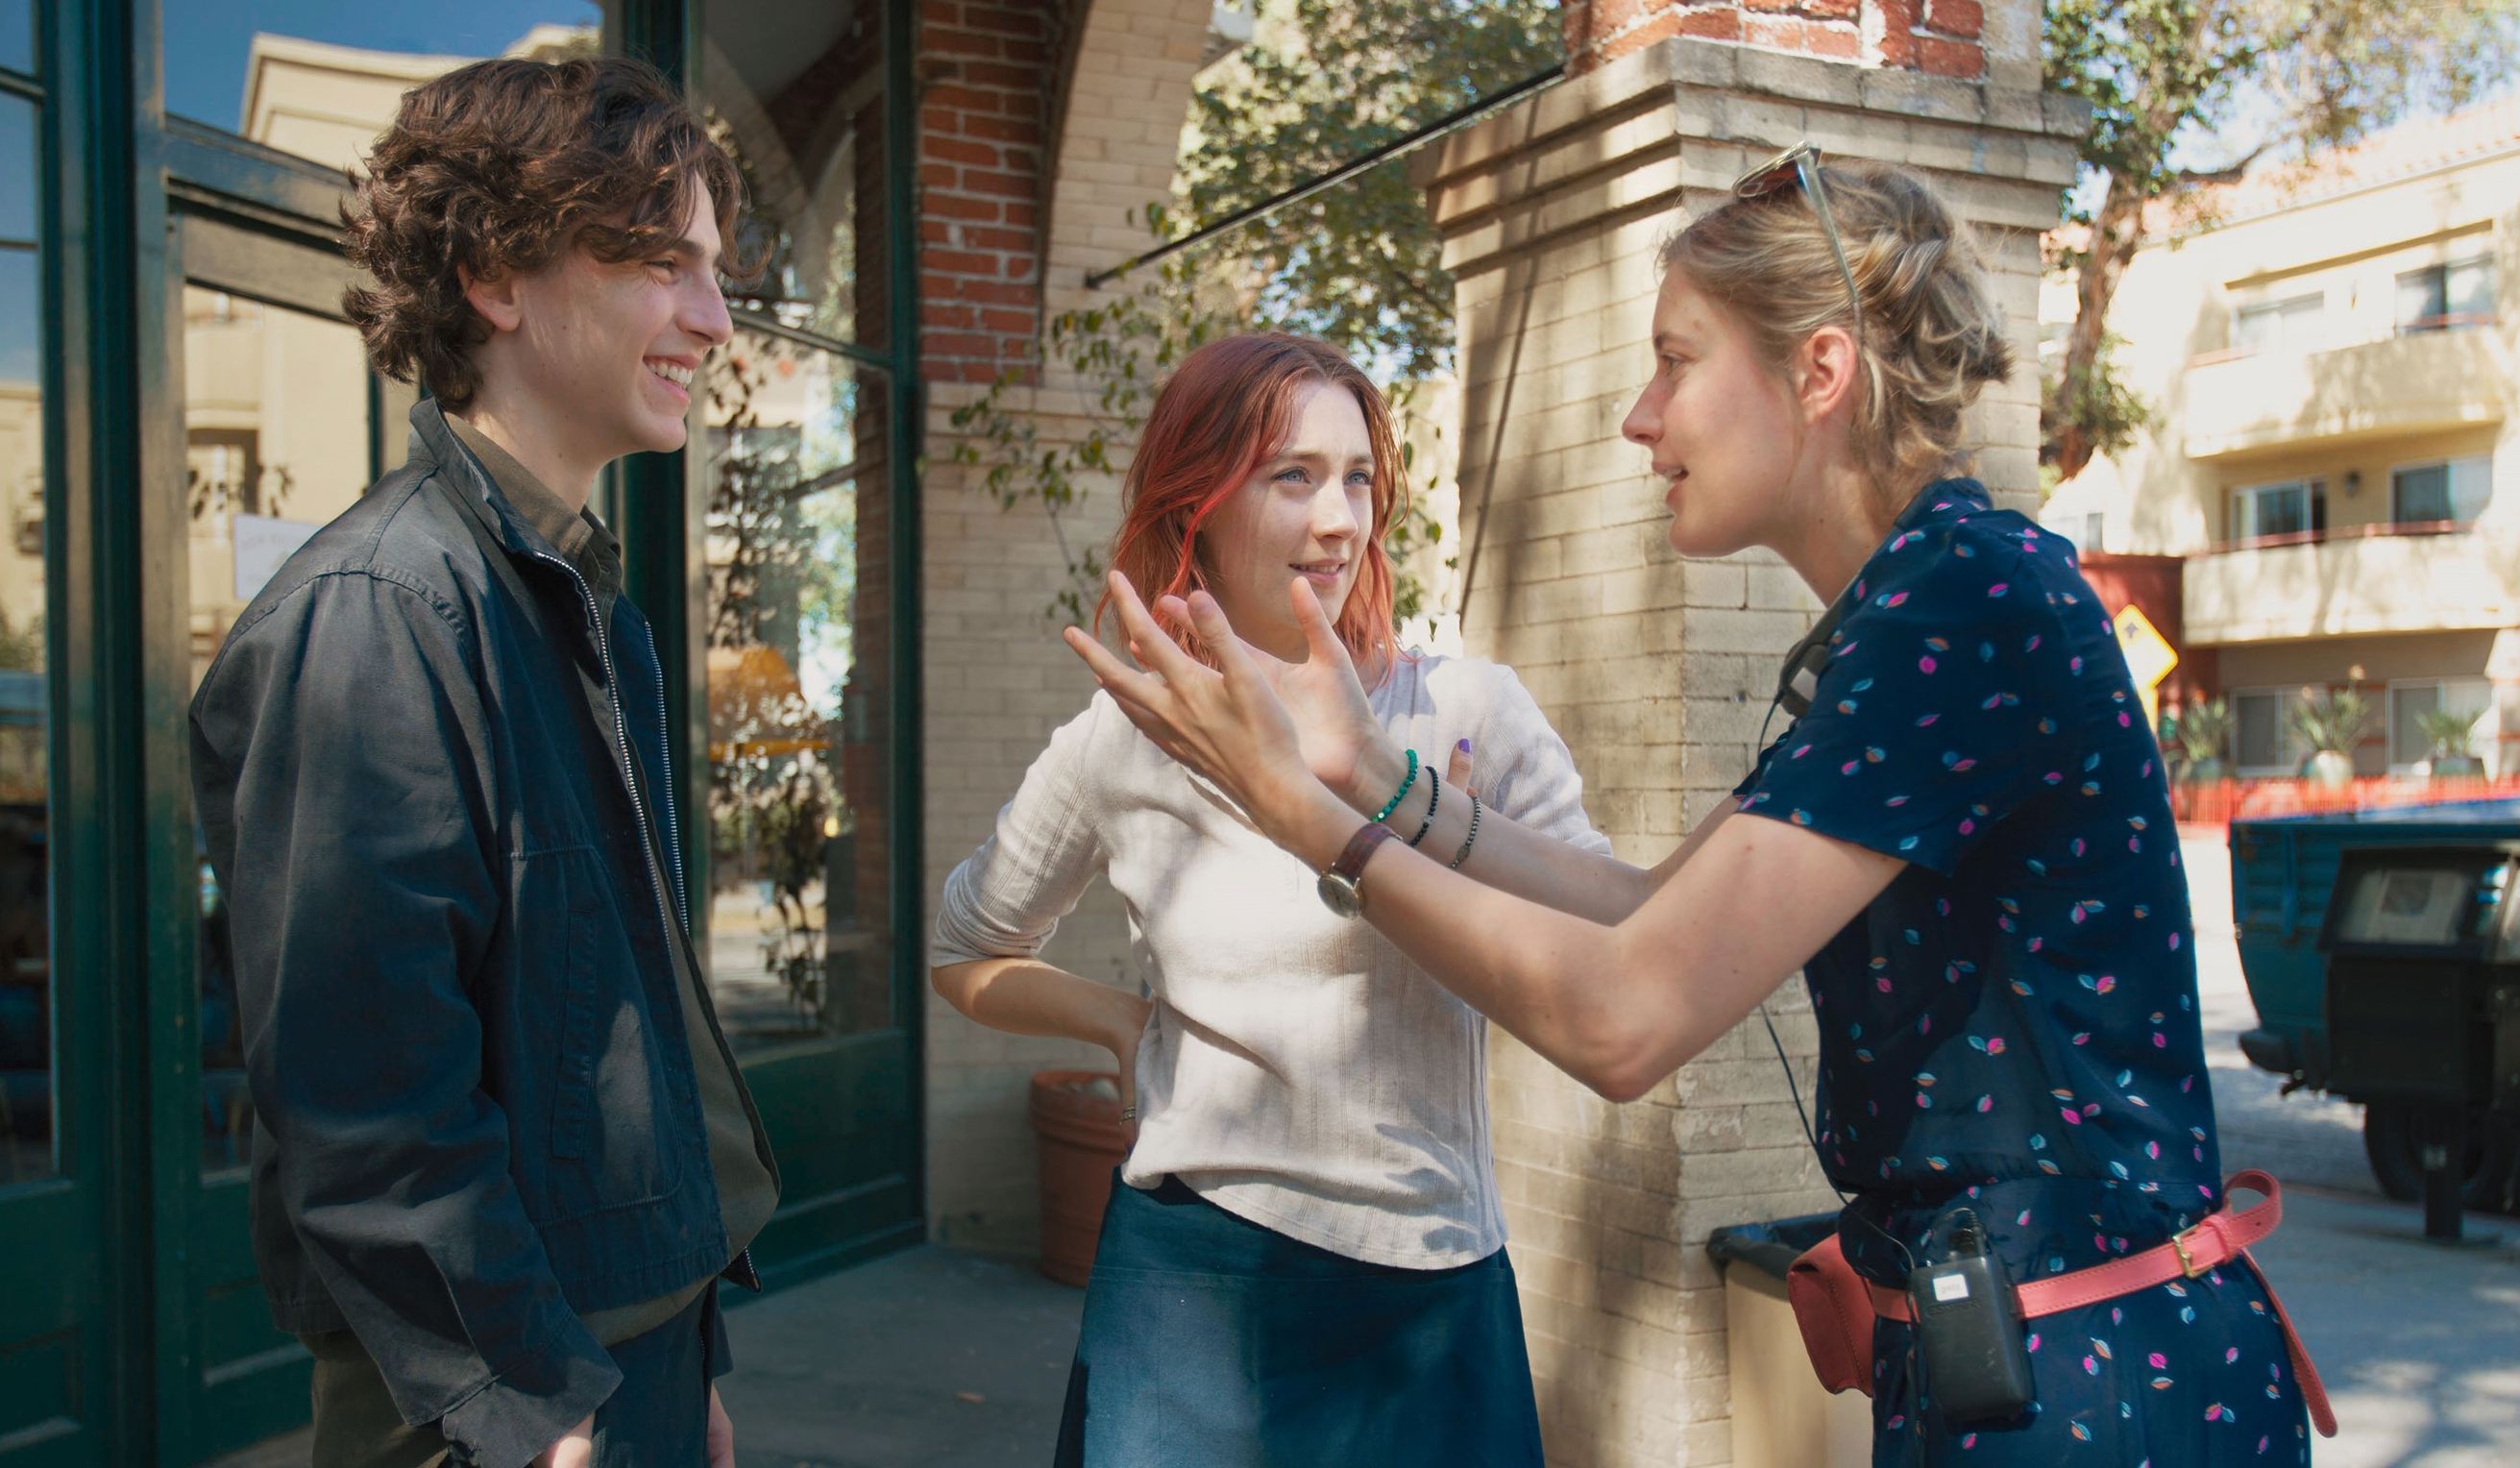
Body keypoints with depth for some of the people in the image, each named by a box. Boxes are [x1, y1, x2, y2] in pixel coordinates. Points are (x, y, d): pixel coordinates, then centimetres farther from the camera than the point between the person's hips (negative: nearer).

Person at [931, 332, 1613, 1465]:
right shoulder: (1117, 748, 0)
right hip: (1189, 1278, 1)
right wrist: (1125, 1025, 2)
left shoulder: (1469, 715, -5)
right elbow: (965, 950, 17)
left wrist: (1403, 800, -25)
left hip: (1427, 1292, 0)